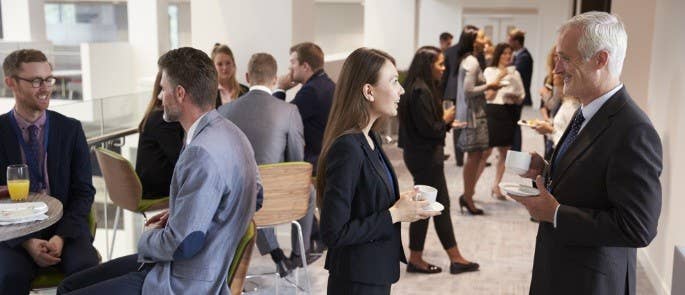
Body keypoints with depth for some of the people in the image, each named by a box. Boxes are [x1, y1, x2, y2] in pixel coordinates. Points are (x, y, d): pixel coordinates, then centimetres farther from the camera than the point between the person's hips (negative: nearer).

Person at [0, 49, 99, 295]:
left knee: (87, 269, -27)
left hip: (64, 226, 1)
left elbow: (84, 191, 3)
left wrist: (61, 236, -12)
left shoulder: (71, 129, 4)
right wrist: (27, 242, -13)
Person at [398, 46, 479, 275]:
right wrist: (446, 119, -7)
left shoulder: (421, 88, 11)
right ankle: (415, 260, 16)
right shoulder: (421, 91, -20)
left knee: (441, 204, 13)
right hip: (424, 157, -10)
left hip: (424, 154, 10)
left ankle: (455, 258, 21)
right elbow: (428, 129, -23)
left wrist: (447, 123, 10)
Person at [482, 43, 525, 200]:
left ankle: (496, 185, 17)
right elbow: (488, 95, -6)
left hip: (509, 113, 4)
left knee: (504, 152, 7)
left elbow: (521, 98, 13)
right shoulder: (489, 71, 2)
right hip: (493, 111, -4)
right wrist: (499, 77, -11)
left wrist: (514, 97, -9)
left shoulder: (515, 73, 12)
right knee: (486, 151, -8)